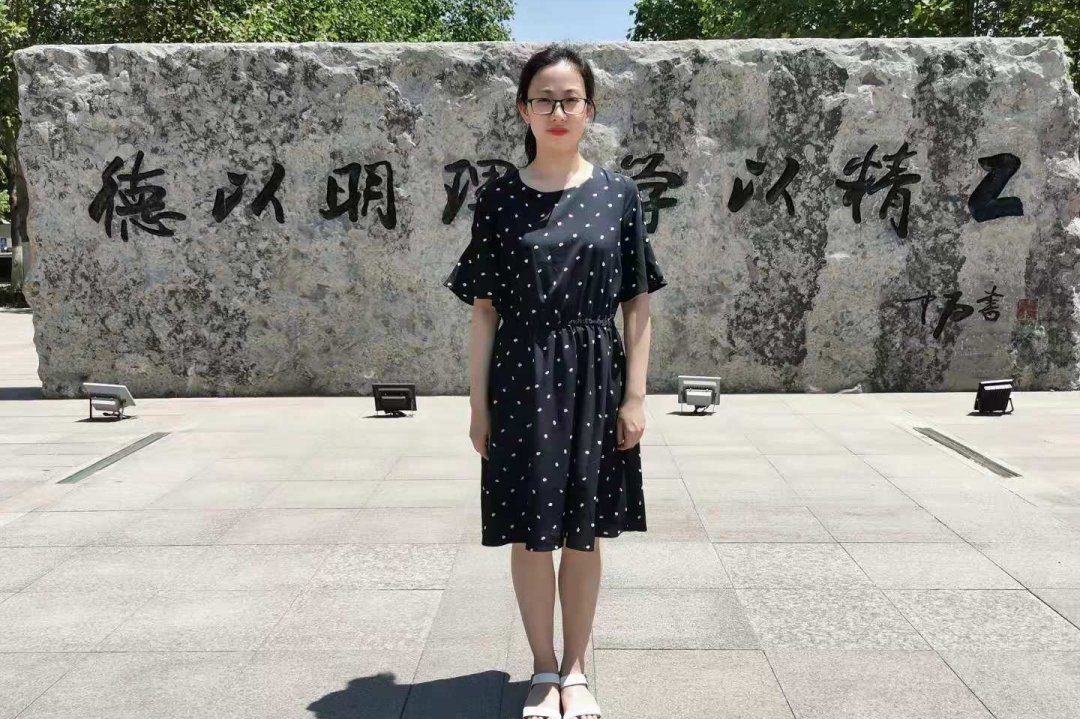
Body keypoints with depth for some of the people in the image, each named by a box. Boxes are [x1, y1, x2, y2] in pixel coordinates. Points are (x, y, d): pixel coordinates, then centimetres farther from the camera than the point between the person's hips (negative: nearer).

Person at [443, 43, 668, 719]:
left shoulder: (619, 194, 1)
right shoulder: (499, 197, 0)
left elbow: (638, 307, 1)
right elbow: (485, 309, 1)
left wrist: (635, 396, -4)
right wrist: (479, 405, -2)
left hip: (593, 380, 1)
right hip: (522, 382, 0)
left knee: (583, 532, 10)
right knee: (531, 533, 6)